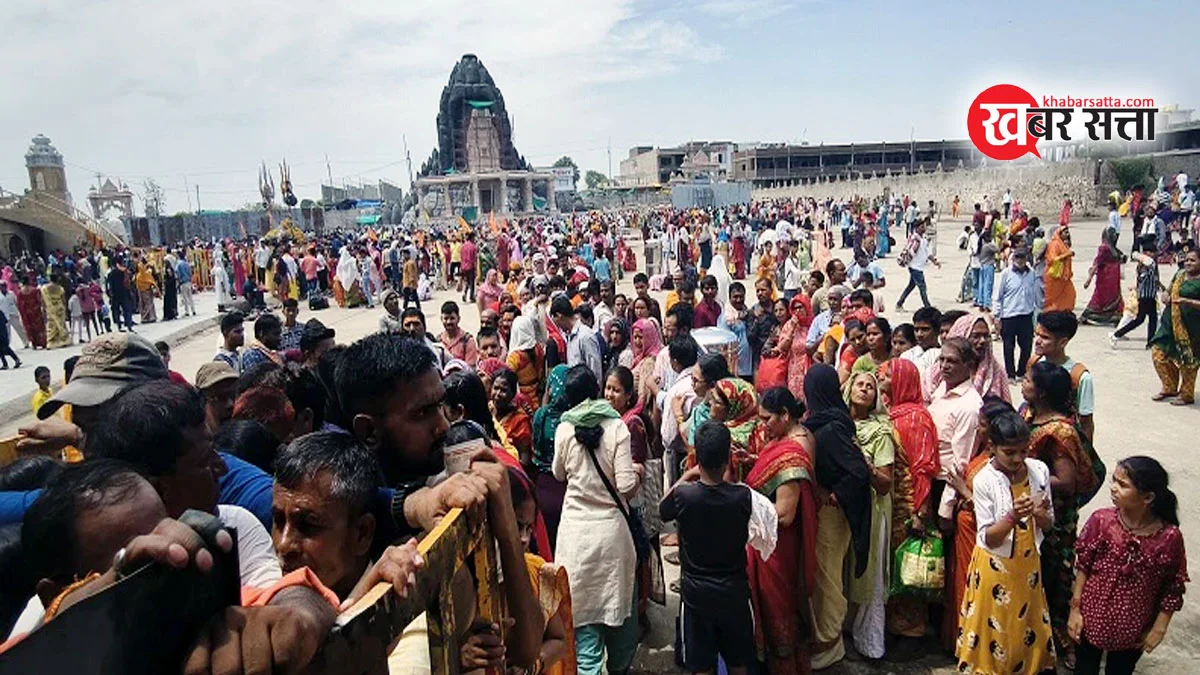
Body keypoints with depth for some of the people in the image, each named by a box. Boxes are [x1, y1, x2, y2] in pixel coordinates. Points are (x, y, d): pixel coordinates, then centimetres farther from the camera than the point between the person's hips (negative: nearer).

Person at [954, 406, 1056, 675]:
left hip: (1028, 562, 4)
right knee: (993, 630, 10)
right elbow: (988, 538, -16)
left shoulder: (1039, 471, -7)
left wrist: (1041, 514, -21)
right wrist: (1013, 516, -33)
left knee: (1027, 626, 19)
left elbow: (1047, 525, 3)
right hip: (995, 565, -4)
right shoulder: (984, 480, -19)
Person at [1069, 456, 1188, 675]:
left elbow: (1173, 588, -6)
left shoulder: (1169, 537, -19)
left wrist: (1159, 629, -1)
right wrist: (1075, 609, -4)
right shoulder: (1101, 520, -18)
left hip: (1132, 629, 0)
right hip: (1092, 618, 0)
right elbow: (1082, 567, -7)